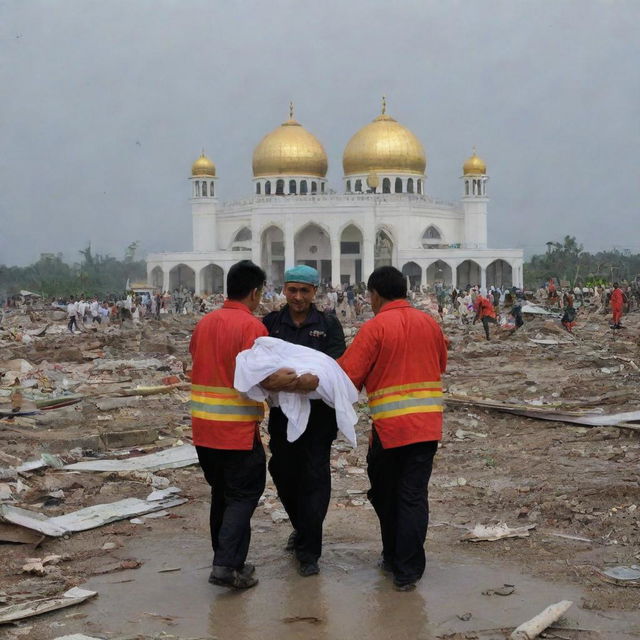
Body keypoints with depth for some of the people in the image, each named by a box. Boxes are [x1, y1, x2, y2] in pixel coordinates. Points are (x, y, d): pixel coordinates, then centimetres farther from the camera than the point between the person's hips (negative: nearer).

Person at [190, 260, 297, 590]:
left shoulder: (205, 322, 10)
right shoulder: (251, 326, -13)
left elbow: (198, 362, 13)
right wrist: (279, 379, -7)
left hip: (203, 427, 7)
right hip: (237, 429, -7)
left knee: (221, 494, 18)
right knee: (243, 496, 2)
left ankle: (224, 559, 24)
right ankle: (227, 566, -6)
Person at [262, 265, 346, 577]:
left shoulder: (328, 324, 1)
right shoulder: (271, 323, 6)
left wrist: (318, 378, -32)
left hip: (319, 413, -2)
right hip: (282, 413, 3)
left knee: (314, 477, -3)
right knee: (283, 473, 11)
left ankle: (308, 551, 4)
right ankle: (301, 527, 38)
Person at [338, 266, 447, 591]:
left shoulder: (375, 327, -10)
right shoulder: (429, 323, 6)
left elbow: (347, 375, -12)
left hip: (389, 426, -3)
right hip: (427, 425, 4)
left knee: (385, 494, 16)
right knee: (414, 496, 3)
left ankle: (393, 556, 29)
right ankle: (407, 571, 2)